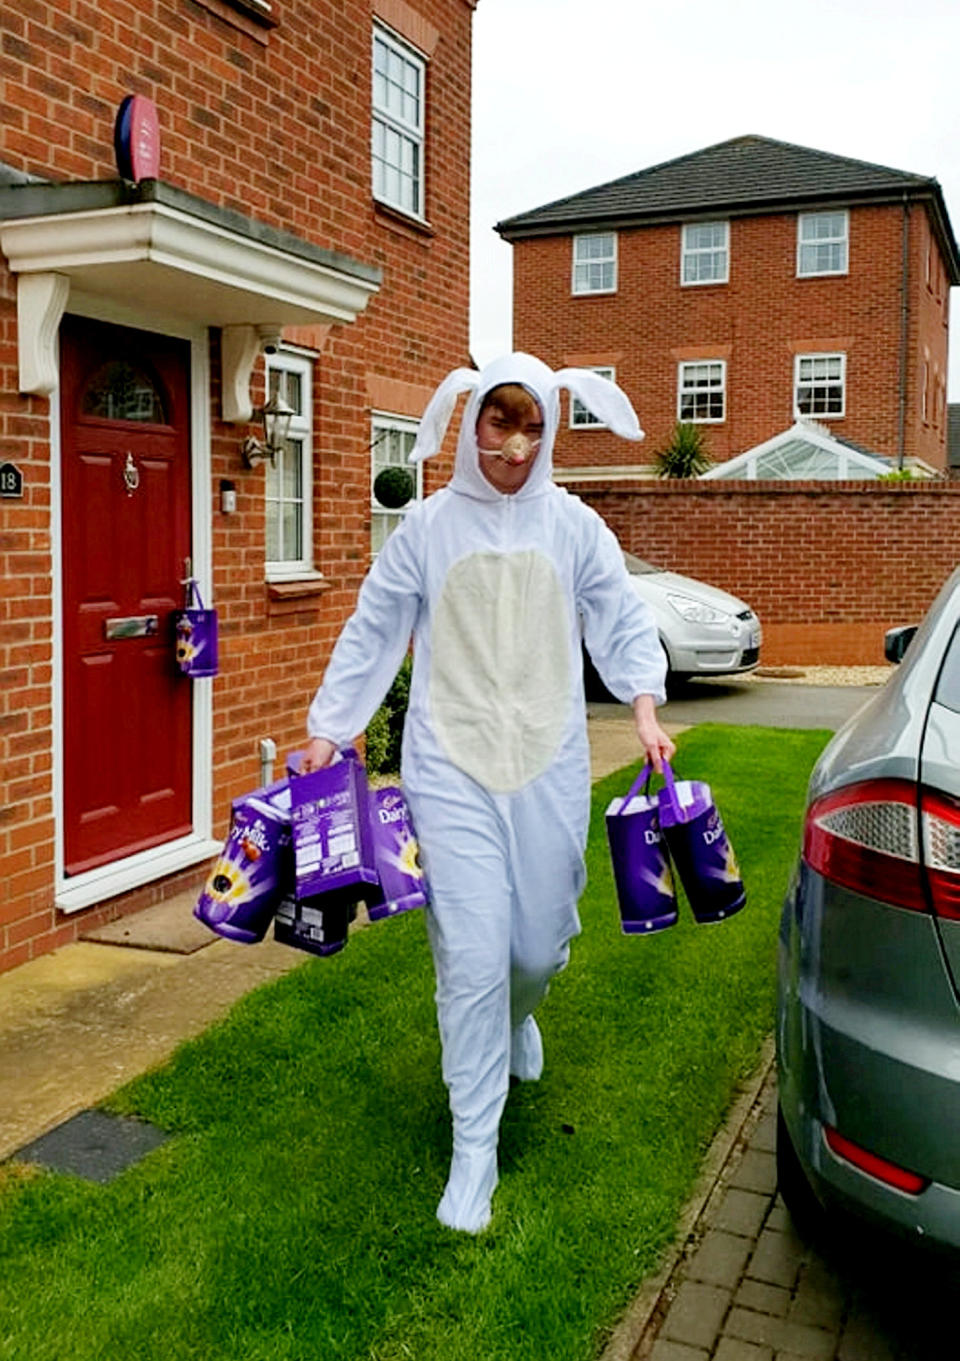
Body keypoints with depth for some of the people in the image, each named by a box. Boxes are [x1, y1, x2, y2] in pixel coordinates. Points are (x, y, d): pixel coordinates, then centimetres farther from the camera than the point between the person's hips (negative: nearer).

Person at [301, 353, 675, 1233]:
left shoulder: (574, 525, 4)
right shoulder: (428, 525, 2)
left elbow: (623, 623, 7)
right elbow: (373, 632, 7)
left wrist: (646, 713, -7)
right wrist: (327, 730, 7)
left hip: (550, 766, 2)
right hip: (452, 769, -1)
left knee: (539, 945, 7)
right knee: (473, 957, -6)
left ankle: (517, 1017, 46)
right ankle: (475, 1149, 10)